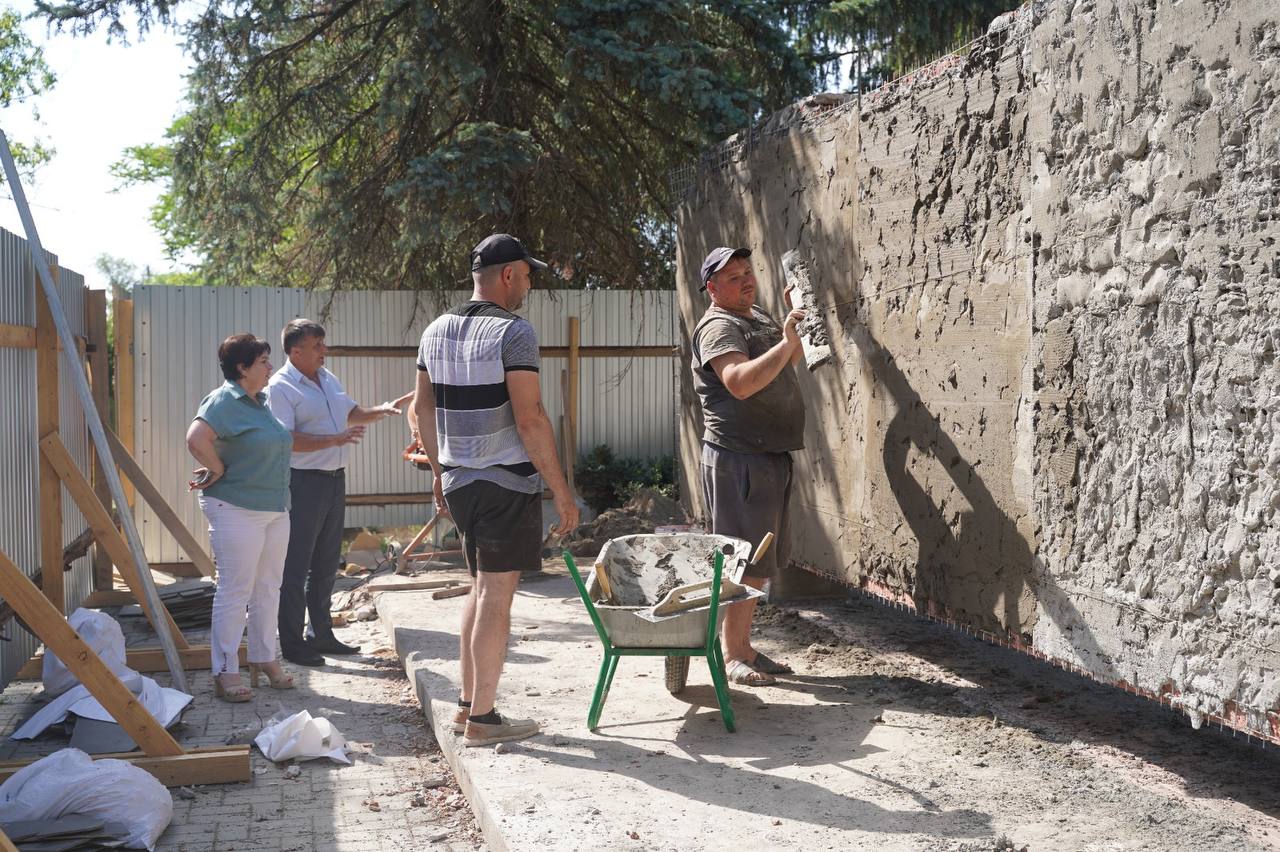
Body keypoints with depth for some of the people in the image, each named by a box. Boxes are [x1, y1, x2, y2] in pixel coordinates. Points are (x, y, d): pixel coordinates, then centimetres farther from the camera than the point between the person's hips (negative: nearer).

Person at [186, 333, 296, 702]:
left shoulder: (263, 401, 13)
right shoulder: (224, 401, -14)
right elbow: (196, 439, -28)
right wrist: (219, 471, -16)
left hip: (275, 508, 9)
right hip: (236, 509, -9)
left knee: (268, 588, 15)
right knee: (235, 591, -3)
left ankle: (264, 659, 28)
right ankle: (225, 672, 6)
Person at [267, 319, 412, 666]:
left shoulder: (328, 378, 14)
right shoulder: (281, 386, -13)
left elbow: (351, 412, 28)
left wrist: (383, 410, 12)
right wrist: (335, 439, -26)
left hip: (335, 478, 9)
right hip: (304, 482, -9)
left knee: (326, 563, 15)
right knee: (296, 565, -2)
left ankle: (321, 634, 26)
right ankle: (292, 643, 5)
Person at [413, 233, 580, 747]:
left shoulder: (437, 331, 10)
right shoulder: (513, 331, -13)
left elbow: (422, 408, 15)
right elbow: (529, 419, -19)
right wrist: (561, 491, -14)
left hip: (458, 480, 8)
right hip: (507, 482, -8)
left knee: (482, 587, 19)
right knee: (497, 595, -1)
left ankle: (467, 704, 24)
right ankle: (482, 719, 4)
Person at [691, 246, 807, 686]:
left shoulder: (758, 317, 17)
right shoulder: (718, 326, -13)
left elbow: (791, 359, 33)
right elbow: (741, 382, -30)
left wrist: (793, 315, 17)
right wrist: (785, 343, -30)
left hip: (771, 456, 10)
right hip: (738, 459, -10)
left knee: (760, 561, 14)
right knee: (746, 561, -7)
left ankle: (744, 648, 23)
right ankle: (732, 657, 2)